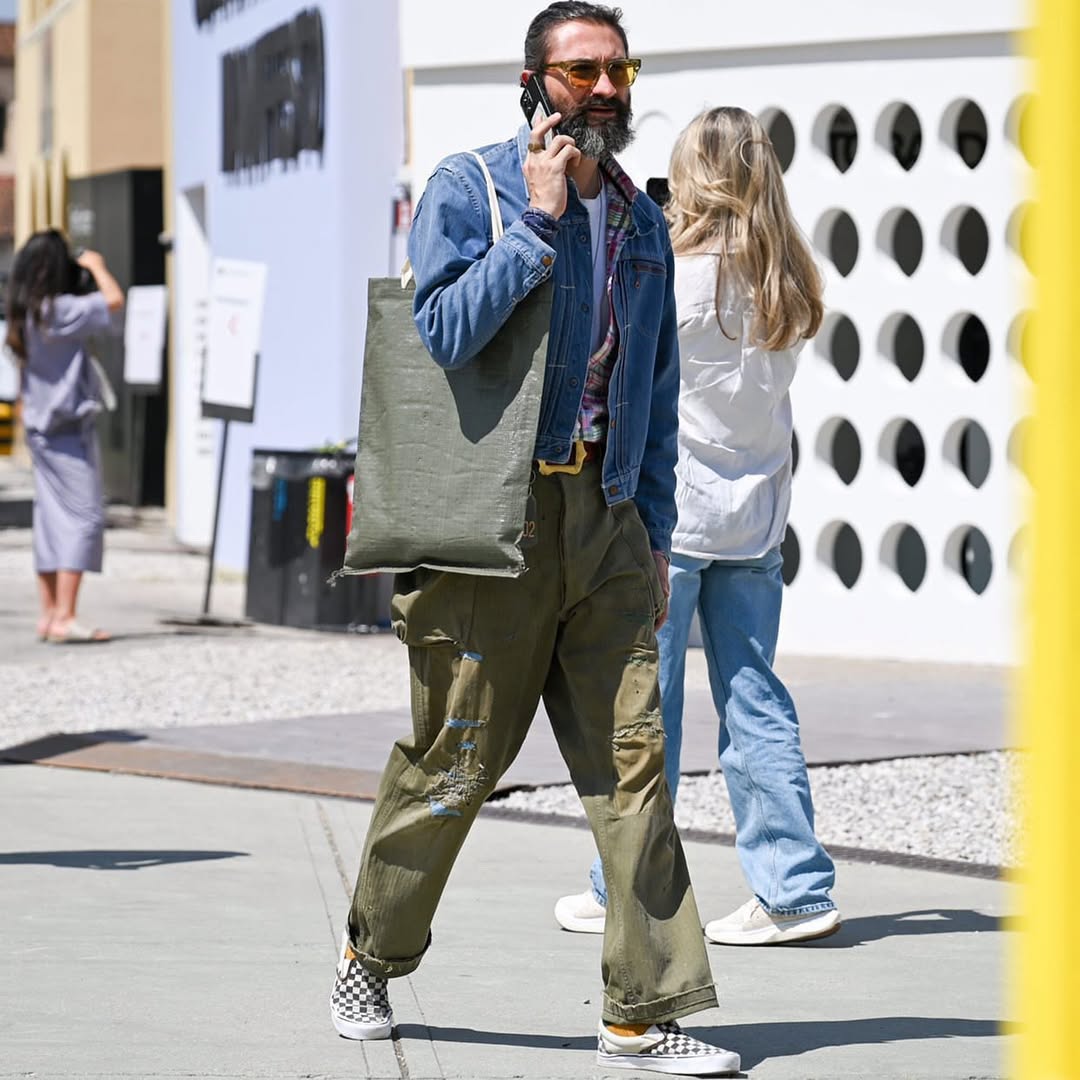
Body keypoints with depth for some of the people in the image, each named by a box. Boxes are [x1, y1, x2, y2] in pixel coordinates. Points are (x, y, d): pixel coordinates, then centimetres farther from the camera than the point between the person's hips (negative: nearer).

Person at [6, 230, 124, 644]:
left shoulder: (25, 314, 8)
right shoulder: (58, 310, -18)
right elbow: (114, 299, -22)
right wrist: (96, 265, -3)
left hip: (41, 429, 9)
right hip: (69, 428, -9)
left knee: (52, 519, 12)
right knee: (84, 517, -8)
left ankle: (49, 613, 14)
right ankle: (64, 618, -14)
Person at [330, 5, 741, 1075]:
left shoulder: (640, 220, 15)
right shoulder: (468, 187, -2)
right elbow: (441, 333, -18)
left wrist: (653, 532, 14)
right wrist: (538, 222, -17)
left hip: (604, 519, 5)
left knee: (632, 757, -4)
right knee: (454, 763, 4)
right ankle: (371, 958, 27)